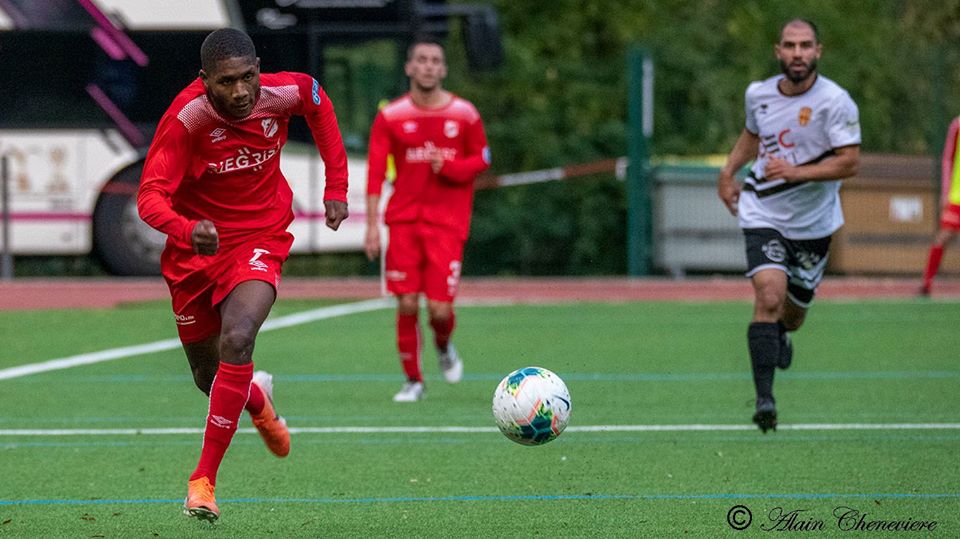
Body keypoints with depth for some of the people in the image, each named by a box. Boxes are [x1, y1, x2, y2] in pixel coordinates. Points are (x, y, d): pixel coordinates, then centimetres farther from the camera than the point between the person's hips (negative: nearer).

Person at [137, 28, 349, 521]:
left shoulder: (283, 94, -17)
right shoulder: (186, 117, -25)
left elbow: (317, 103, 9)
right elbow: (150, 197, -30)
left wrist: (336, 187, 7)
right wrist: (185, 230, -52)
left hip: (259, 240, 0)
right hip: (195, 247, 0)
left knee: (237, 338, -28)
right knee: (208, 376, 14)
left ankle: (204, 480, -21)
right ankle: (257, 399, 55)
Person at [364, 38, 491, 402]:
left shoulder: (464, 115, 2)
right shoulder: (390, 117, 0)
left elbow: (482, 159, 11)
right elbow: (375, 171, -1)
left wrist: (448, 167, -10)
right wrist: (372, 224, -8)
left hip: (447, 222, 0)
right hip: (404, 219, 0)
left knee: (440, 308, -9)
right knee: (407, 304, -5)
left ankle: (443, 346, 27)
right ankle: (413, 379, 13)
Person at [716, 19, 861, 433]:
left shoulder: (836, 102, -15)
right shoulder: (758, 94, -2)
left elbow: (849, 162, -19)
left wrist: (797, 172, -29)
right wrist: (728, 172, 10)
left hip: (813, 222, 0)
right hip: (763, 214, 0)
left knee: (792, 313, 13)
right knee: (769, 296, -21)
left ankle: (780, 337, 53)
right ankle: (764, 398, -23)